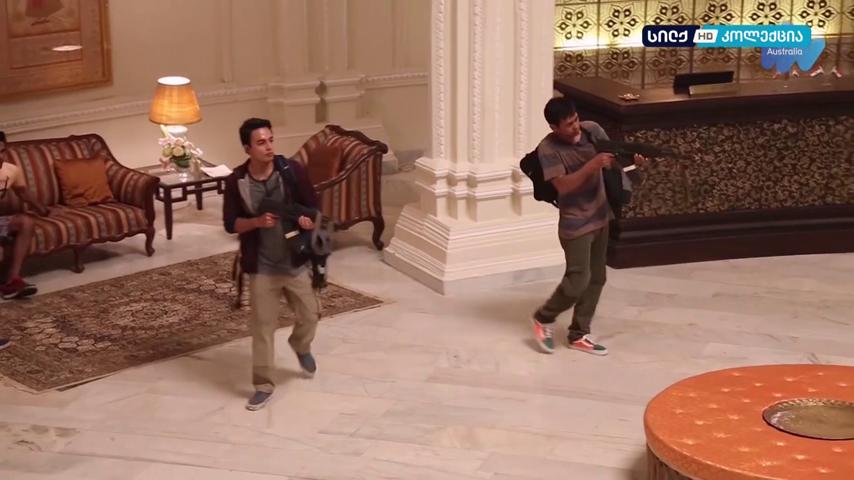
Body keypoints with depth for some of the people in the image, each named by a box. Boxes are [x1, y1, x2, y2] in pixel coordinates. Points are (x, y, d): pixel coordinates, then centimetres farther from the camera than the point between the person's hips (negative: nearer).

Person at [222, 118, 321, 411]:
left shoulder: (291, 171, -10)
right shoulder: (236, 181, -10)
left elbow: (312, 205, 0)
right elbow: (230, 224, -4)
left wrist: (308, 220, -22)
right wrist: (256, 222, -22)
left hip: (295, 261, 1)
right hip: (261, 267, -1)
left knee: (310, 315, 13)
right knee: (262, 326, 3)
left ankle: (301, 346, 47)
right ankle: (264, 384, 16)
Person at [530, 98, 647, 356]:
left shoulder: (592, 130, -3)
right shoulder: (548, 149, -18)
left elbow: (612, 159, 5)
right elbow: (563, 186, -26)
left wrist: (631, 160, -17)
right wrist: (591, 165, -34)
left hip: (601, 217, 7)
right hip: (576, 224, -7)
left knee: (596, 279, 11)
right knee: (578, 281, -7)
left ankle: (578, 335, 22)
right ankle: (543, 319, 17)